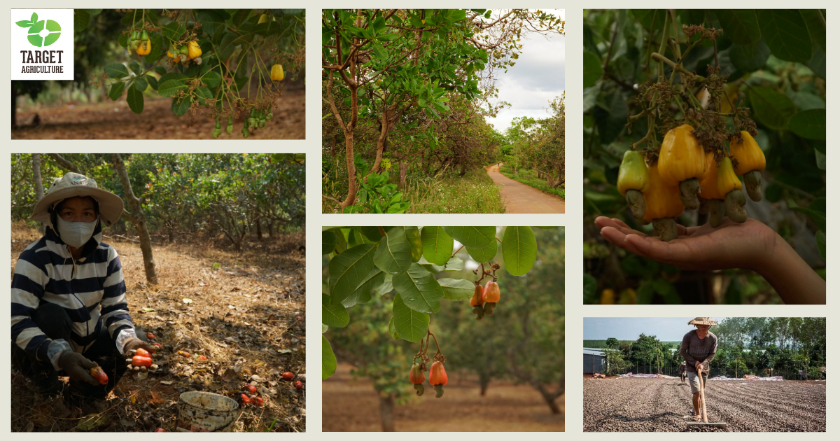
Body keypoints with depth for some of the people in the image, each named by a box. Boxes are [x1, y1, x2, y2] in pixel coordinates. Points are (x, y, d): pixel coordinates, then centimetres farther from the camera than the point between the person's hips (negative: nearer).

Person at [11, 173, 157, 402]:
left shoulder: (107, 257, -9)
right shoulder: (35, 258, -24)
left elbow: (115, 308, -7)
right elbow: (18, 321, -32)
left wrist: (126, 338, -32)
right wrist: (60, 355, -48)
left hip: (86, 344, 5)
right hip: (41, 349, -5)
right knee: (51, 314, -33)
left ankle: (82, 388, 11)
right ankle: (47, 388, -11)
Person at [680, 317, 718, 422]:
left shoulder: (713, 338, -13)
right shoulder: (688, 336, -19)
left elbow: (712, 354, -4)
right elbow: (682, 351, -6)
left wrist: (703, 364, -20)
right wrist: (694, 362, -15)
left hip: (704, 368, 3)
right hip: (691, 368, -3)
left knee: (700, 392, 12)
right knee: (696, 391, -17)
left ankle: (695, 410, 34)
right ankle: (697, 414, -6)